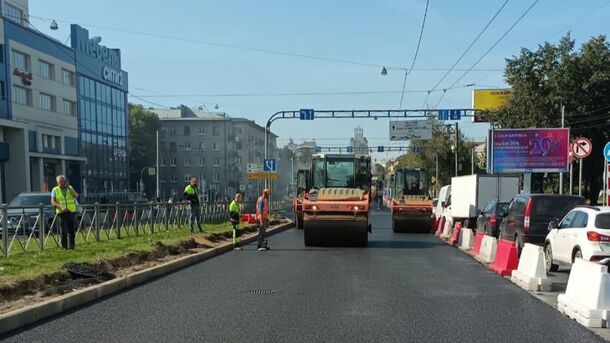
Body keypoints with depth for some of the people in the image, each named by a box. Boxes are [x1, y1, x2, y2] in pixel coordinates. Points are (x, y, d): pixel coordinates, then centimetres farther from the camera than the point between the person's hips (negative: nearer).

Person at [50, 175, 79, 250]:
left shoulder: (70, 188, 12)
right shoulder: (55, 190, 7)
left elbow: (76, 196, -5)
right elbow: (53, 202, -2)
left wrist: (69, 187, -9)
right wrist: (61, 207, -18)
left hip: (72, 212, 2)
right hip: (62, 213, -2)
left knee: (72, 230, 2)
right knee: (64, 230, -9)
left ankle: (72, 245, 15)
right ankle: (64, 246, 4)